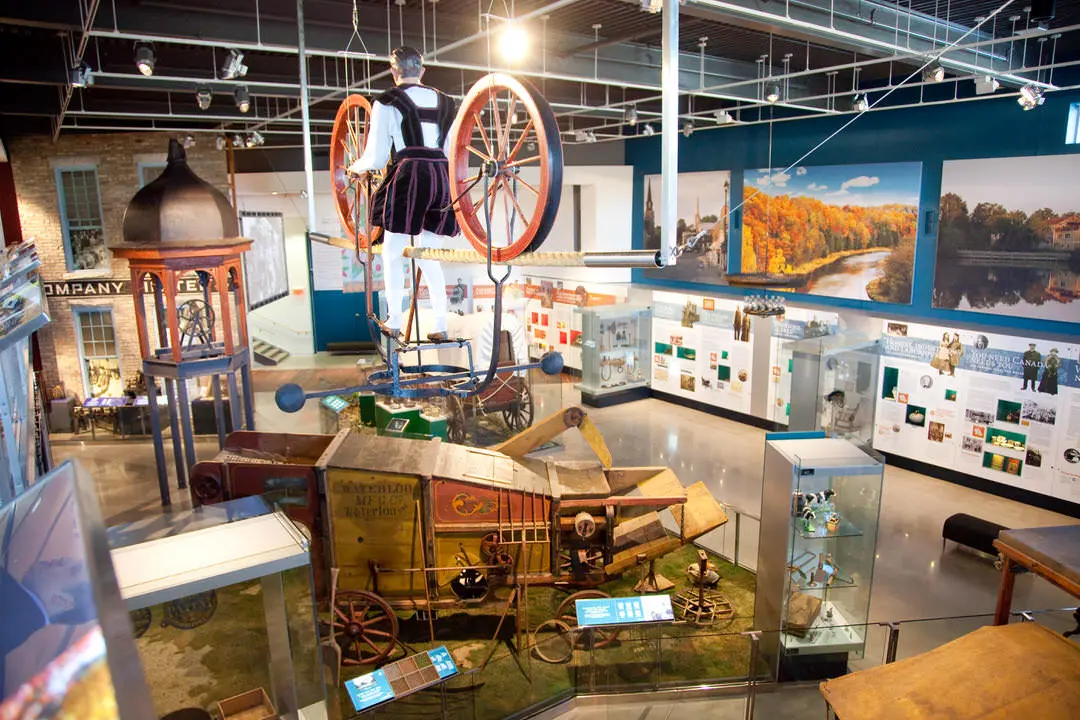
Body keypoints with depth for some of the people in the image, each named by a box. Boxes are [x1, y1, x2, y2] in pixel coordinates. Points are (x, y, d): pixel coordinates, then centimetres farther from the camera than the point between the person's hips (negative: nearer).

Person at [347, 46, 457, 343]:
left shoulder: (387, 102, 3)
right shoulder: (445, 102, 17)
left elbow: (375, 158, 1)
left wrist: (357, 168, 21)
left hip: (407, 177, -5)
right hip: (442, 177, 5)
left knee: (393, 253, 8)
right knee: (429, 257, 11)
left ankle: (394, 321, 8)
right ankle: (440, 326, 7)